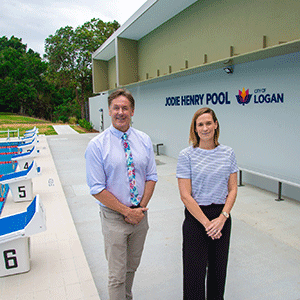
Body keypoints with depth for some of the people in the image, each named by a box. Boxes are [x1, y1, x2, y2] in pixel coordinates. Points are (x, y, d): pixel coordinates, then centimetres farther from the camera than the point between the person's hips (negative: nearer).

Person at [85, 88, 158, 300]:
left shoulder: (144, 141, 1)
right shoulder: (97, 145, -11)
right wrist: (127, 211, -15)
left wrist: (141, 207, -9)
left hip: (140, 214, 4)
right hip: (114, 217, -4)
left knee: (132, 267, 23)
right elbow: (97, 189, -13)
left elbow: (151, 177, 3)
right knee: (117, 275, 6)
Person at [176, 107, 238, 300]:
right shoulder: (187, 156, -9)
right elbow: (185, 196, -11)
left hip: (222, 217, 4)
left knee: (219, 268, 16)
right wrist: (206, 223, -13)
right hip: (196, 217, -3)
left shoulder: (228, 153, 2)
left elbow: (233, 189, 2)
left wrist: (222, 217, -10)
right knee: (195, 270, 3)